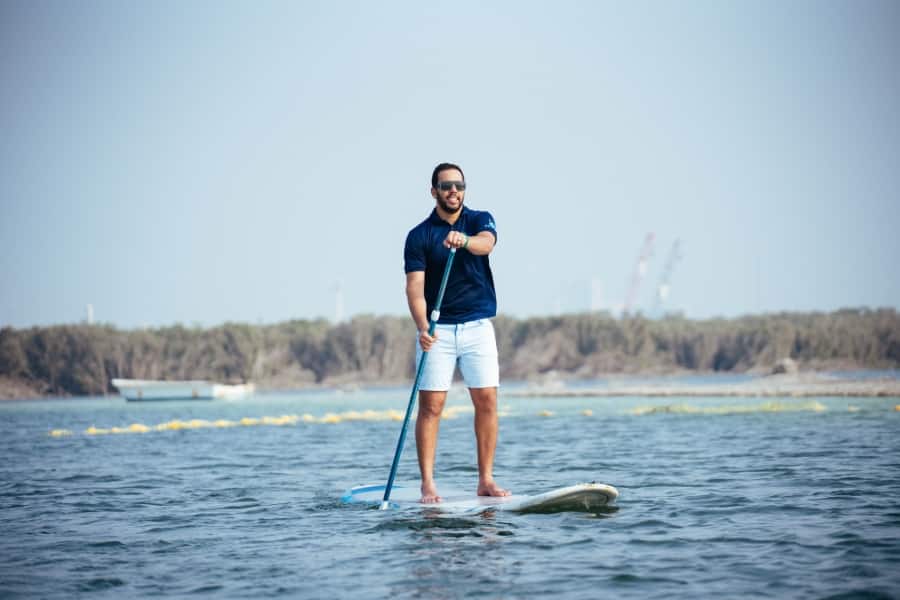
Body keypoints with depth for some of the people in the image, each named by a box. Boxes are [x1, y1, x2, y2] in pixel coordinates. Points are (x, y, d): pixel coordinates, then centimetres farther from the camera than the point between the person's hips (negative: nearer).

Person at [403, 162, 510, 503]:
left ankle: (486, 480, 5)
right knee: (430, 405, -5)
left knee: (487, 401, -2)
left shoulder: (480, 220, 5)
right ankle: (427, 483, -2)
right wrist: (422, 328, -26)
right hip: (437, 330, -1)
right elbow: (414, 286, -9)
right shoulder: (419, 235, 1)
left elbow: (486, 243, -19)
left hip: (478, 327, 1)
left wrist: (463, 240, -43)